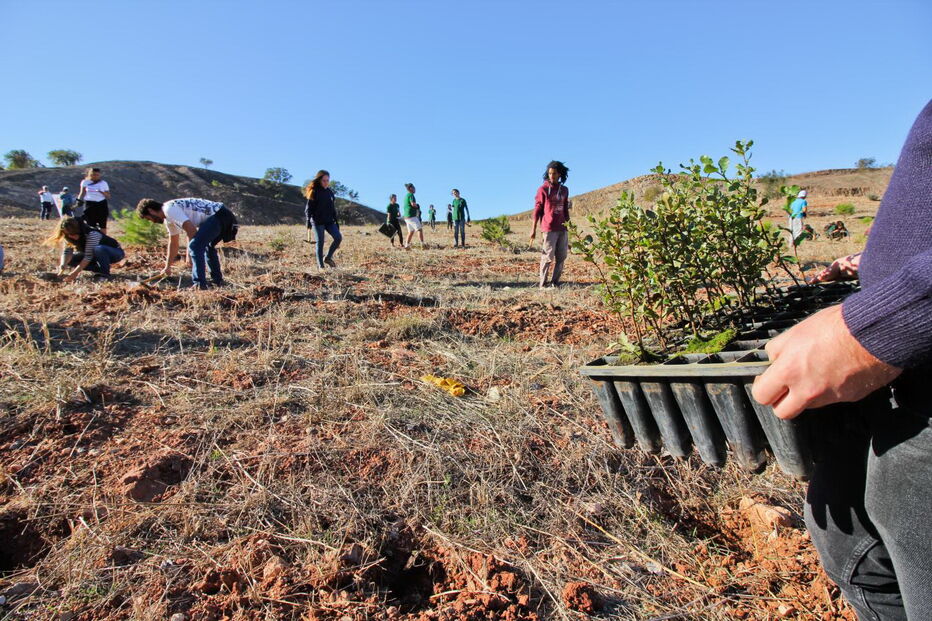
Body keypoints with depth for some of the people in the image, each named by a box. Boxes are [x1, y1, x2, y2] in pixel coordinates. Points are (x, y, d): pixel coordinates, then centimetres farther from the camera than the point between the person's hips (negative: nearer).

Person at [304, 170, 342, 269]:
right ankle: (320, 266, 9)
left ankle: (328, 258, 6)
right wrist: (308, 221, -15)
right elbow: (308, 207, -6)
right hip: (317, 222, -5)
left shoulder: (330, 192, 11)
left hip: (329, 221, 5)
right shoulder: (314, 192, -5)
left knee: (338, 237, -11)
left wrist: (336, 222, 14)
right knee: (320, 243, -2)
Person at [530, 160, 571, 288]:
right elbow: (537, 210, -1)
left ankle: (555, 282, 14)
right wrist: (533, 229, -4)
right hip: (549, 229, -5)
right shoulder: (543, 190, 0)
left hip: (562, 229, 5)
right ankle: (542, 283, 2)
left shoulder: (564, 190, 13)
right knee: (548, 257, -6)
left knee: (561, 257, 5)